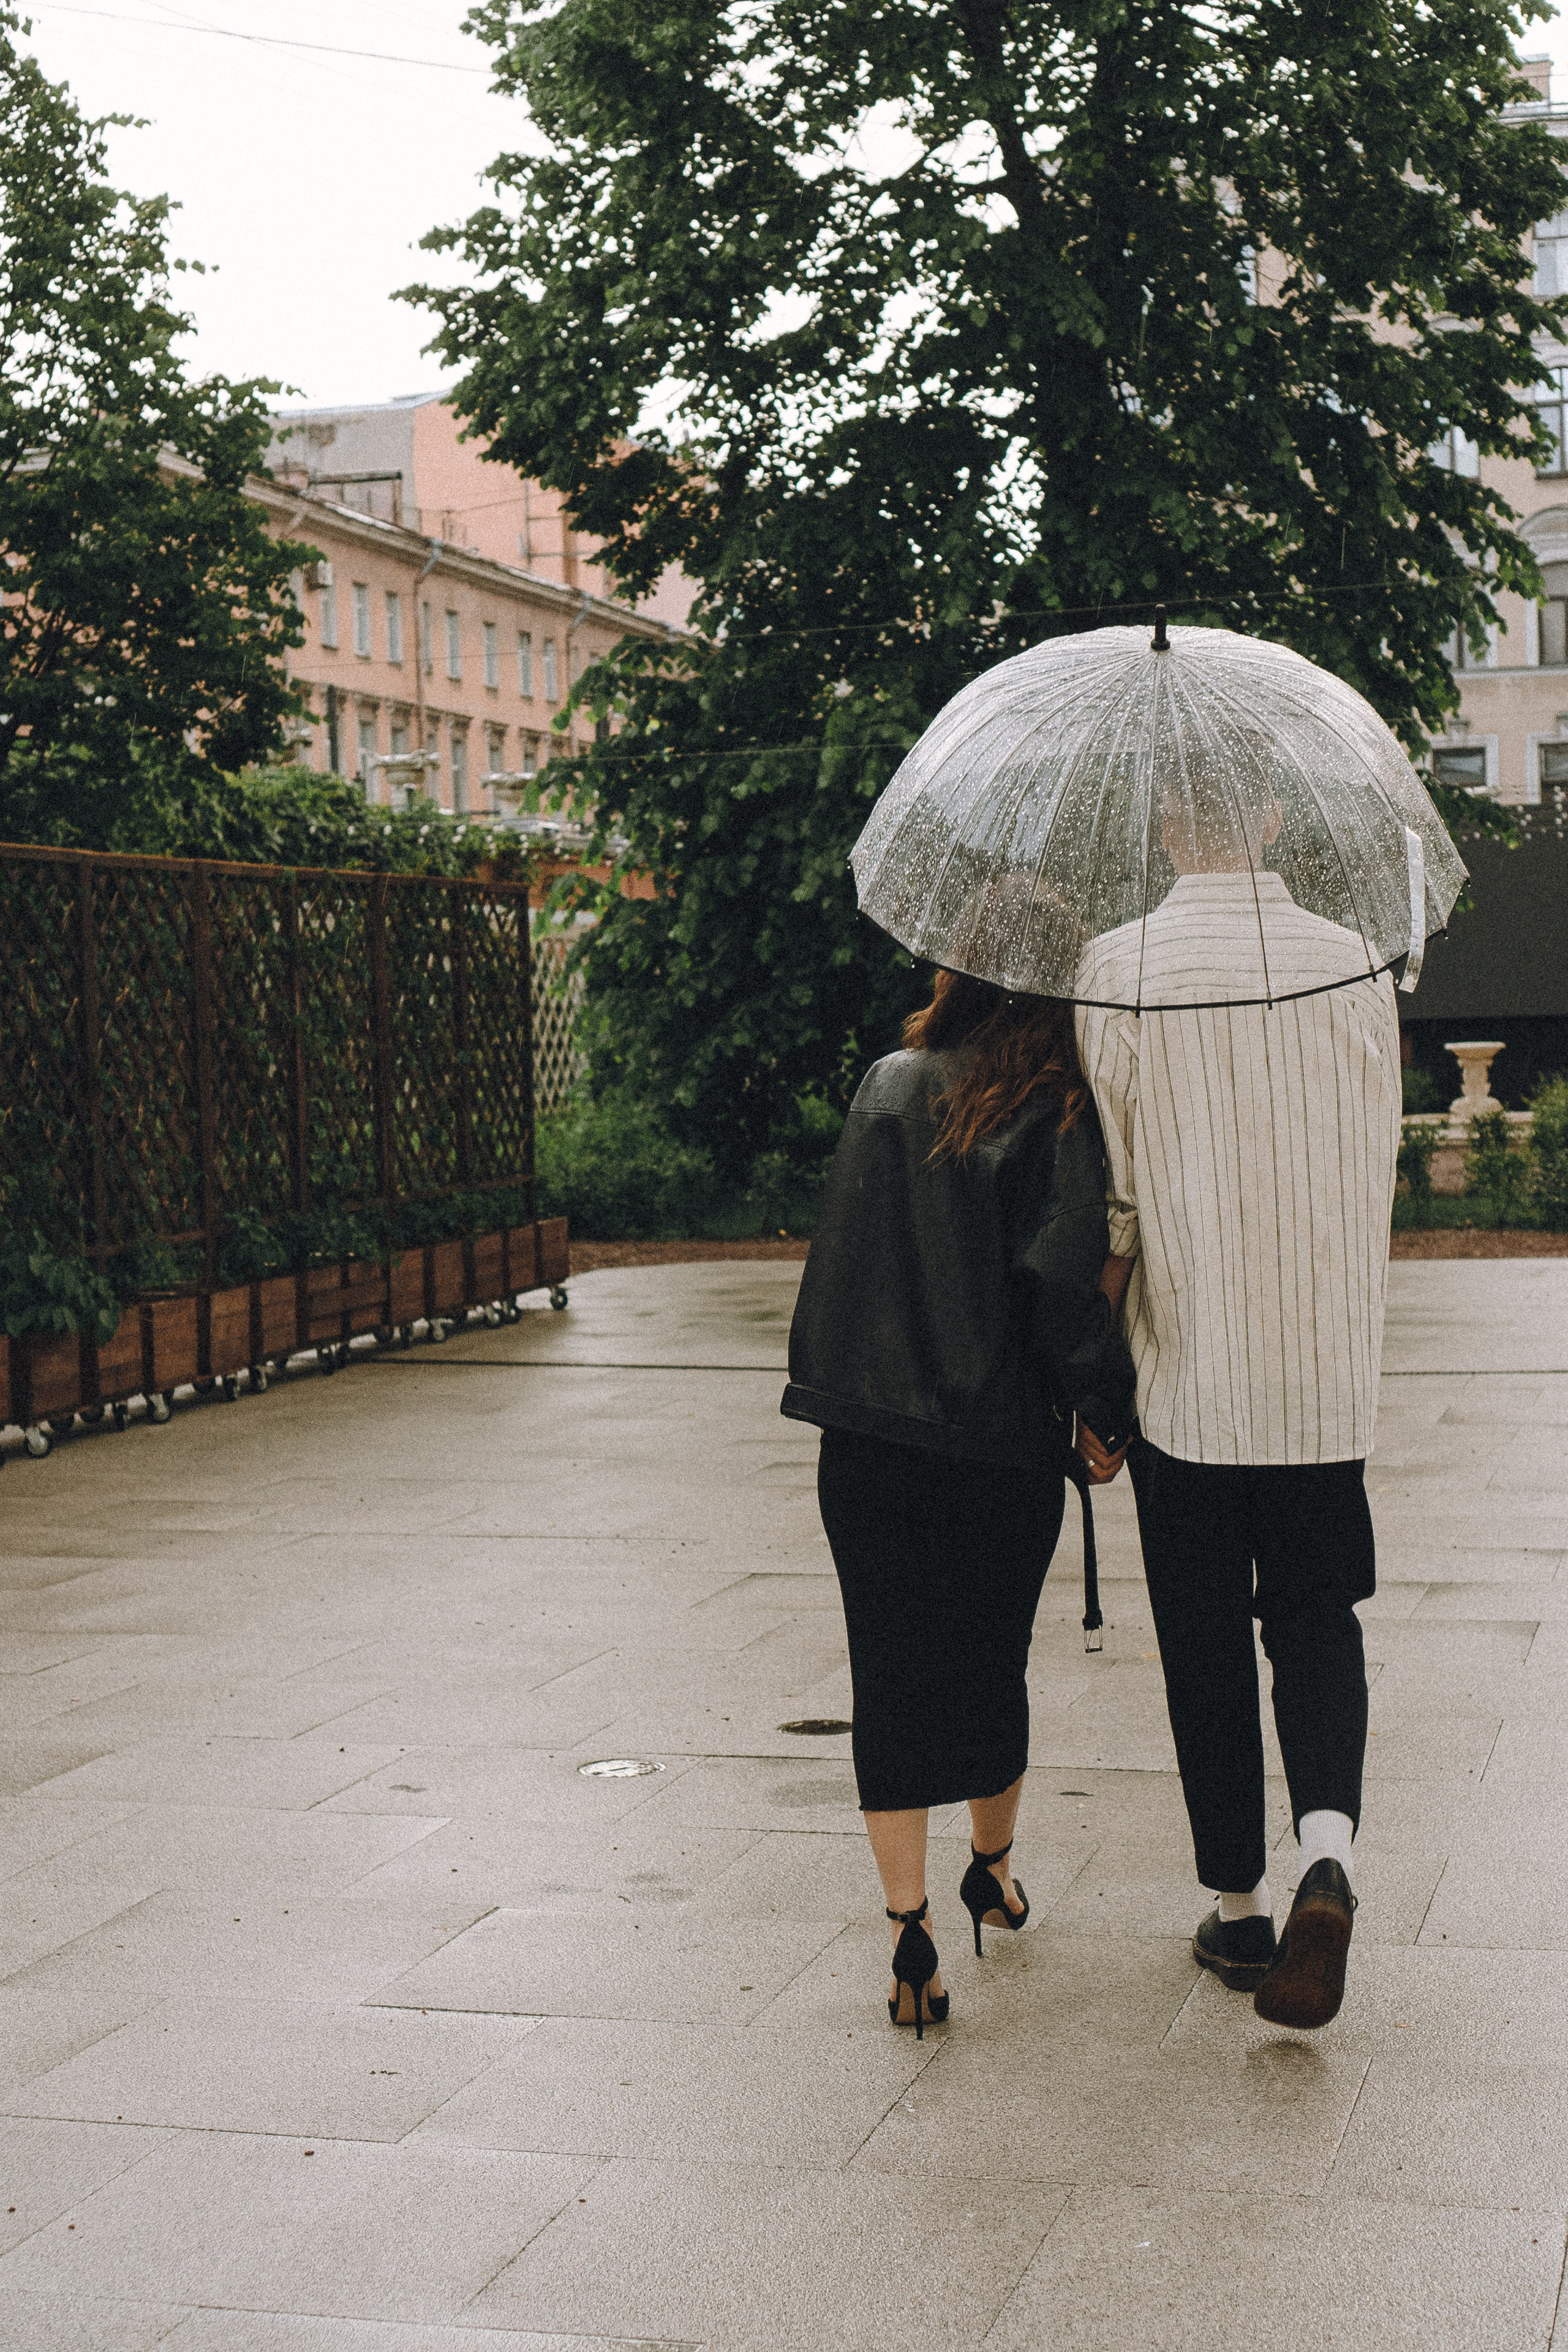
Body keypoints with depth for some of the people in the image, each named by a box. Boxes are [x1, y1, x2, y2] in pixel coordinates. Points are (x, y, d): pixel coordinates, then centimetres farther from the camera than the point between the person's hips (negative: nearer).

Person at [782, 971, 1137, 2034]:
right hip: (1002, 1448, -2)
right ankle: (993, 1870, 38)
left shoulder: (888, 1086, 5)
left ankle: (911, 1922, -4)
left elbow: (849, 1253, 11)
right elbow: (1063, 1289, -14)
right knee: (993, 1667, 17)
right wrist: (1113, 1415, -2)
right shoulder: (1052, 1112, -9)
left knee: (893, 1681, 5)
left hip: (864, 1450, 2)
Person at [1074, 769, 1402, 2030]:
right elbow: (1375, 1167, 7)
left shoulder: (1119, 971, -10)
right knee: (1315, 1616, 13)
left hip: (1187, 1373, -2)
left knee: (1206, 1642, 10)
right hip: (1326, 1372, 2)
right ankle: (1328, 1846, -10)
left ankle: (1240, 1910, 19)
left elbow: (1109, 1201, -8)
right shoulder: (1352, 961, -2)